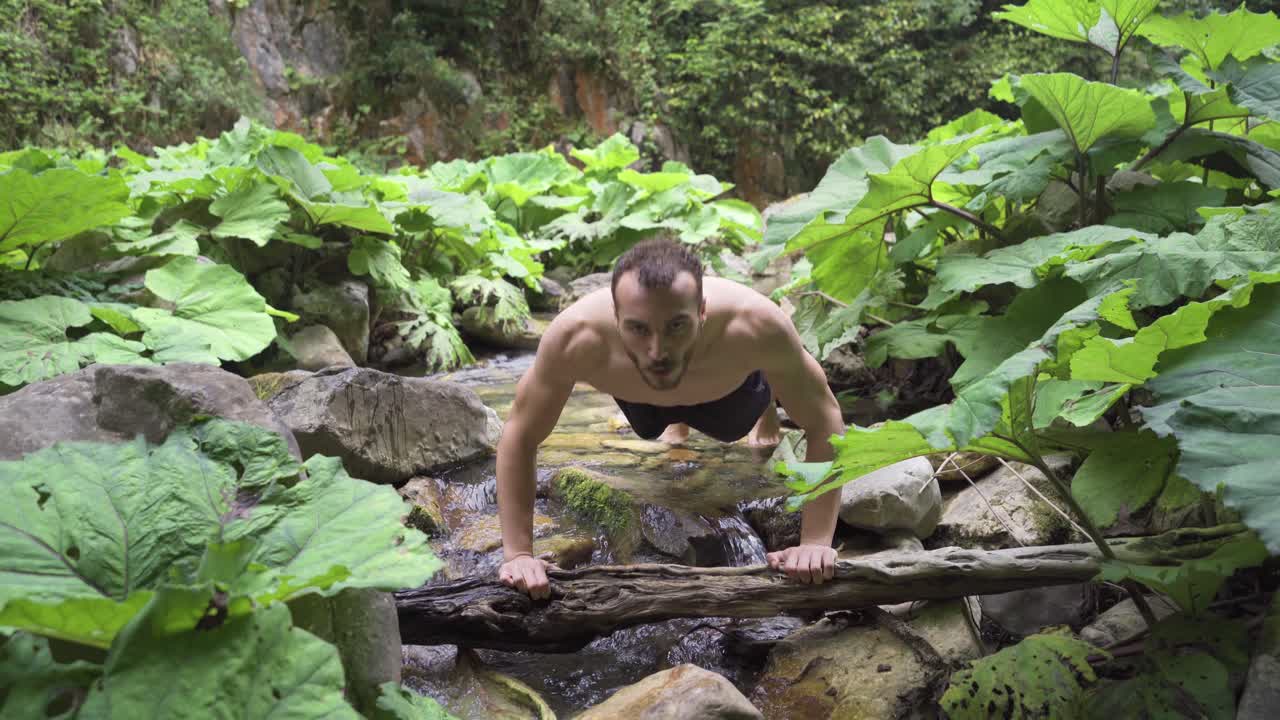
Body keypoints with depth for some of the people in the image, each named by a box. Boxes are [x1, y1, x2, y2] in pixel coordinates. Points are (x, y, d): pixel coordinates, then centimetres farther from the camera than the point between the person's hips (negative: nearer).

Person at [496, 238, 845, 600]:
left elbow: (825, 422, -32)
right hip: (641, 399, 1)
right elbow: (519, 437, -29)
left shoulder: (755, 325, -48)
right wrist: (517, 553, -31)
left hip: (729, 388, -1)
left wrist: (815, 542, -33)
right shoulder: (576, 337, -46)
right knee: (652, 430, 36)